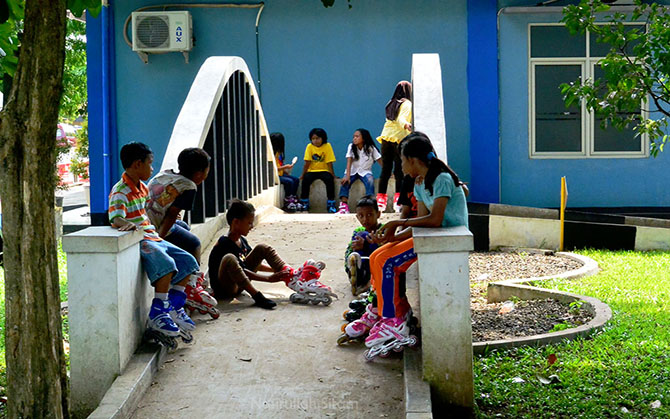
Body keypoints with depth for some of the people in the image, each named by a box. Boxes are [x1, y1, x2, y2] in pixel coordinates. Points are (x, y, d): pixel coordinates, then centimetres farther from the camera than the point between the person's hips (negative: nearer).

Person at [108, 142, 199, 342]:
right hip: (138, 241, -10)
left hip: (152, 237, 10)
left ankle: (173, 307, 8)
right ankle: (157, 315, -23)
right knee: (166, 264, -31)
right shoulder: (120, 191, -12)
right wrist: (129, 224, -47)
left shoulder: (142, 188, 17)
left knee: (188, 261, 1)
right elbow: (115, 218, -28)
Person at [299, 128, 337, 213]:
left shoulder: (327, 146, -9)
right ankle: (304, 203, -10)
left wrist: (332, 175, -14)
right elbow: (307, 163, -7)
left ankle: (331, 204, -18)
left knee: (329, 180, -29)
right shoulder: (309, 146, -6)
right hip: (312, 171, 1)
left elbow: (329, 163, -10)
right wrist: (302, 175, -10)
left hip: (324, 170, -1)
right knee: (306, 179, -26)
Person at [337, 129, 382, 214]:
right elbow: (349, 162, -14)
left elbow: (380, 161, -8)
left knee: (370, 181, -32)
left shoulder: (371, 148, -7)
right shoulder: (351, 146, -5)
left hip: (365, 171, -1)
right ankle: (343, 205, -32)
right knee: (345, 182, -27)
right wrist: (347, 176, -26)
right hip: (352, 171, 1)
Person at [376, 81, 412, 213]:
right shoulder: (406, 104, -2)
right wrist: (406, 125, -33)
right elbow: (401, 118, -16)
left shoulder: (391, 103, 17)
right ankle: (398, 198, -10)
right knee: (399, 169, -5)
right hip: (399, 139, -6)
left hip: (385, 138, 6)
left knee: (385, 169, 5)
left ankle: (380, 198, 1)